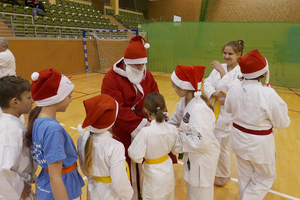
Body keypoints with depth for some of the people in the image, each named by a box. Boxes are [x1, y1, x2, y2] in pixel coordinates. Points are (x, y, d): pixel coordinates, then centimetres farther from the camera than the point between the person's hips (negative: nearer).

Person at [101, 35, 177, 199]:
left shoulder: (147, 75, 3)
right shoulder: (112, 78, -17)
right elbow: (118, 109, -25)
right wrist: (141, 124, -29)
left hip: (147, 129, 5)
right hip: (124, 133, -5)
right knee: (129, 169, 12)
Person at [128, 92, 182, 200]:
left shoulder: (145, 132, -31)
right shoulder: (172, 129, -15)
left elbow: (137, 157, -23)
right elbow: (177, 150, 0)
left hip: (154, 177, -4)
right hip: (168, 172, 5)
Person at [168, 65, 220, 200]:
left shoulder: (199, 109, -35)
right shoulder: (185, 101, -6)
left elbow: (201, 142, -33)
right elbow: (176, 120, 7)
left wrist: (179, 135, -22)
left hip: (203, 157, -8)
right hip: (193, 155, 8)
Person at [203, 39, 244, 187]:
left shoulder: (242, 72, -10)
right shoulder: (219, 67, 5)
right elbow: (207, 84, -2)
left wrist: (222, 72, -21)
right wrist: (217, 95, -19)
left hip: (228, 113, -5)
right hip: (214, 109, 5)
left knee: (221, 145, 5)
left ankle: (225, 175, 33)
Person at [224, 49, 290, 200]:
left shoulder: (234, 89, -13)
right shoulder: (268, 94, -27)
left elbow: (228, 109, 7)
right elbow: (283, 123, -13)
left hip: (239, 139, 5)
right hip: (259, 143, -4)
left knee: (245, 176, 25)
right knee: (266, 177, 22)